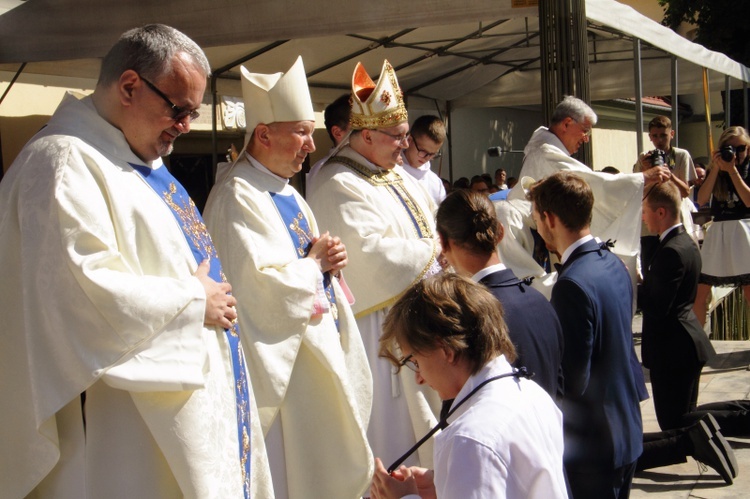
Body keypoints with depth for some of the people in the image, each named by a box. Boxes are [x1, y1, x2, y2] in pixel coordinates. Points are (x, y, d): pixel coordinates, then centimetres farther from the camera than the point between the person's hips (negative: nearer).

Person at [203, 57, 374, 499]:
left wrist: (330, 261, 1)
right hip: (279, 359, -9)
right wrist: (315, 262, -11)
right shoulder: (237, 197, -17)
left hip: (318, 345, 9)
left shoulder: (287, 192, 13)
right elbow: (258, 285, -26)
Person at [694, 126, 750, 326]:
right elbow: (702, 200, -5)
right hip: (717, 232, 3)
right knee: (700, 291, 1)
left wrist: (732, 170, -14)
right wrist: (716, 168, -10)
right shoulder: (714, 170, 9)